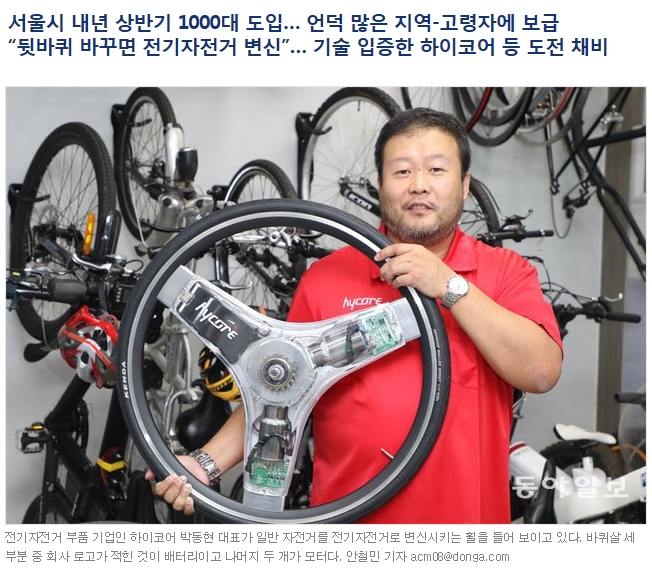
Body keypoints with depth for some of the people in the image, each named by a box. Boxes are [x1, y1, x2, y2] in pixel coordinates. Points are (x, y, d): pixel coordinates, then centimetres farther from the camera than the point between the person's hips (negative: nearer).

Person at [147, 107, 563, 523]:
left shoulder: (506, 271, -3)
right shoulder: (326, 277, -5)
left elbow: (542, 372, -16)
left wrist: (451, 287, -22)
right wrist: (208, 461, -12)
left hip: (469, 512, 1)